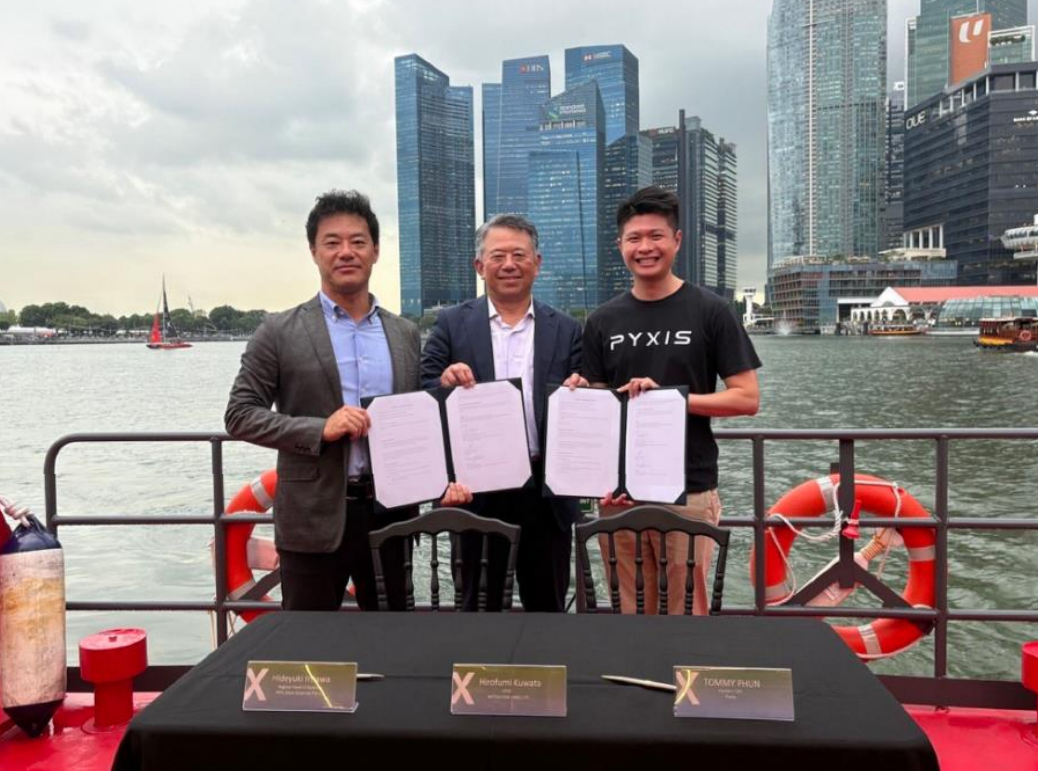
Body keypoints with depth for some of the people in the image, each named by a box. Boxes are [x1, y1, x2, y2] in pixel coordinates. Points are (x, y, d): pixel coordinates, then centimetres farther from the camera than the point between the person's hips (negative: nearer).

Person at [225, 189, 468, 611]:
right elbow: (239, 415, -5)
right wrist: (320, 429, -18)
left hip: (392, 514, 4)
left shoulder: (405, 334, 9)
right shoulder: (279, 332, -2)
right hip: (315, 517, -3)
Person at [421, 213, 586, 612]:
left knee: (547, 603, 14)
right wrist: (445, 383, -21)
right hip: (478, 491, -1)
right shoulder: (452, 324, 2)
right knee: (480, 604, 12)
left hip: (547, 490, 1)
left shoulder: (565, 329, 6)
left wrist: (580, 393, -16)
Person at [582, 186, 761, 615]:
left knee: (685, 608, 5)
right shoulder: (603, 322, 8)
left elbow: (747, 399, -4)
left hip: (688, 491, -3)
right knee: (631, 609, 11)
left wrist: (669, 395, -15)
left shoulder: (709, 312, -1)